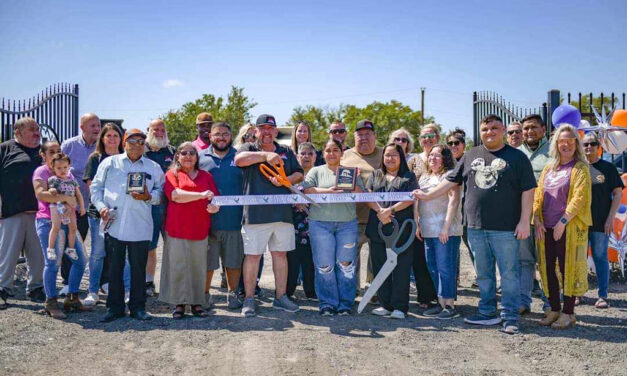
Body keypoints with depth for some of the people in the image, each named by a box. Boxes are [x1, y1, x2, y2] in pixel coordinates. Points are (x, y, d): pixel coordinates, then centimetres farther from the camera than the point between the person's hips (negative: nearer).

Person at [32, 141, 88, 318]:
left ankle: (72, 298, 17)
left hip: (68, 222, 7)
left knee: (80, 259, 5)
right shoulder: (41, 172, -2)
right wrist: (65, 197, -19)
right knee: (53, 262, -9)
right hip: (48, 222, -7)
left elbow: (77, 195, 13)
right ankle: (51, 302, 3)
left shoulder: (68, 173, 18)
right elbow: (40, 194, -19)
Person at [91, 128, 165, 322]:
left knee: (139, 268, 4)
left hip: (140, 227, 0)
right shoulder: (109, 163, 12)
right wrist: (101, 206, -3)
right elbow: (96, 187, 12)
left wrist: (149, 196, -8)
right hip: (113, 224, 0)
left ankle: (138, 307, 16)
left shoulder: (153, 167, 12)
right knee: (114, 268, 5)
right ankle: (114, 307, 17)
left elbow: (161, 192, 12)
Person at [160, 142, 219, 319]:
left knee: (199, 266, 4)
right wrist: (201, 195, -17)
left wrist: (214, 207, -12)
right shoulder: (172, 174, 7)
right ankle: (179, 303, 8)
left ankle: (197, 303, 13)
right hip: (177, 228, -3)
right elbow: (175, 195, -10)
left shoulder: (206, 176, 16)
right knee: (178, 266, -1)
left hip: (200, 228, 3)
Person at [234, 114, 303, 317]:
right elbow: (239, 159, -15)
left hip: (282, 212, 4)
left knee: (280, 254, 9)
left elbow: (299, 174, 13)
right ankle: (249, 299, 7)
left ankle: (280, 297, 19)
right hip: (255, 213, -4)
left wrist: (286, 180, -7)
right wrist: (266, 155, -21)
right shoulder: (249, 148, 7)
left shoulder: (286, 152, 19)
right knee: (252, 255, -2)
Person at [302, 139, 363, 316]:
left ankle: (345, 304, 9)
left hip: (347, 223, 1)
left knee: (346, 264, -1)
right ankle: (327, 304, 7)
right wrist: (328, 191, -12)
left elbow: (360, 192, 7)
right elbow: (307, 190, -1)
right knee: (324, 265, -3)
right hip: (320, 223, -1)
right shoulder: (316, 171, 15)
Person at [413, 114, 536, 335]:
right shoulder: (471, 156, 13)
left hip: (505, 228, -4)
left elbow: (527, 190, -3)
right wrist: (427, 196, 8)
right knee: (483, 273, 12)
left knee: (509, 273, 0)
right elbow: (451, 181, 16)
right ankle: (487, 313, 23)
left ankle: (510, 318, 7)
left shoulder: (516, 157, 1)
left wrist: (524, 221, -9)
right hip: (476, 226, 4)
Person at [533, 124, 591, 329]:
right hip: (546, 228, 5)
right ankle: (554, 309, 19)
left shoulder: (580, 168, -2)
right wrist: (537, 219, 0)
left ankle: (568, 313, 8)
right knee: (548, 268, 7)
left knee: (568, 268, -1)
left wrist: (563, 221, -16)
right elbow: (538, 195, 13)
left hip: (569, 227, -5)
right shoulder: (549, 168, 15)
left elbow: (579, 197, -11)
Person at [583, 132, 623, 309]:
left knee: (600, 258, 2)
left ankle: (603, 296, 9)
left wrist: (610, 218, -6)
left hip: (601, 223, -2)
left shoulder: (608, 168, 4)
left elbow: (618, 194, 2)